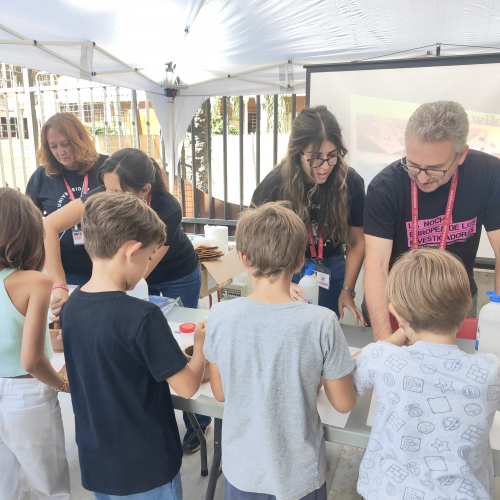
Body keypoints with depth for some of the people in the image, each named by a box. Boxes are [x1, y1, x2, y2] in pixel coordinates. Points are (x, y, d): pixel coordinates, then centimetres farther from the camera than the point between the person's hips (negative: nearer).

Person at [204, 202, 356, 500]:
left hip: (242, 472, 1)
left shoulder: (220, 317, -19)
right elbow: (344, 403, -11)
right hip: (300, 475, 0)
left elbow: (220, 393, -4)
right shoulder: (322, 323, -24)